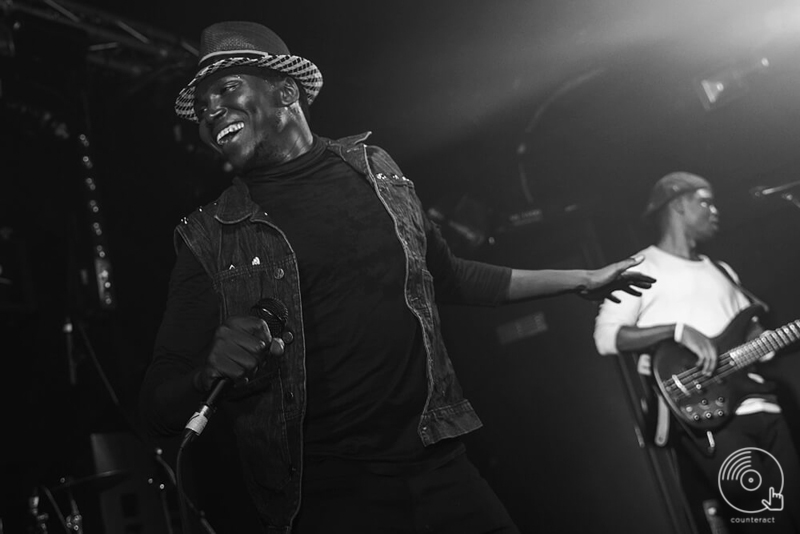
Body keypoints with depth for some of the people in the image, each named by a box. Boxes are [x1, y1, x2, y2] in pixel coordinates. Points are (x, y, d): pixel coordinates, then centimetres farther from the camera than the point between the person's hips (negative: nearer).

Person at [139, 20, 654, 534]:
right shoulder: (210, 240, -4)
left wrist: (578, 280, 25)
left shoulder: (375, 169, 5)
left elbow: (444, 276, 19)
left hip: (439, 468, 3)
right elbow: (160, 409, -2)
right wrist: (210, 371, -25)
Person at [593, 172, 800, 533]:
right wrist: (679, 330, -17)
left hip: (759, 403, 7)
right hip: (702, 413, -7)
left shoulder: (721, 271, 25)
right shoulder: (641, 269, 2)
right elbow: (605, 337, -8)